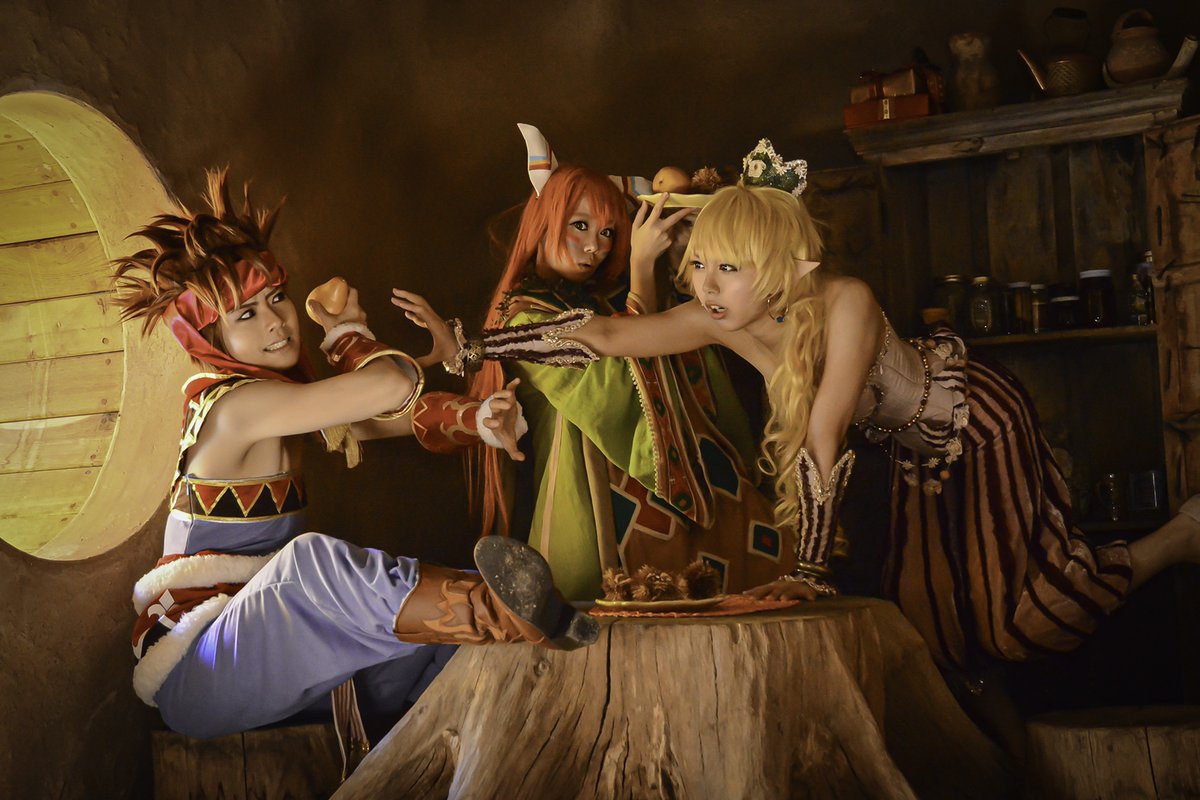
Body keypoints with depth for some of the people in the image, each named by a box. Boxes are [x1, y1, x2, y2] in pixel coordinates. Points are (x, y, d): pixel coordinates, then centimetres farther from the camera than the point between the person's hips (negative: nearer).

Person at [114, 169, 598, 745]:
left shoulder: (276, 389, 12)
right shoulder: (237, 404, -17)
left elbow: (385, 416, 12)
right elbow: (393, 385, -26)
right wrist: (346, 331, -4)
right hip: (194, 677, -10)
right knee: (311, 560, -37)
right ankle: (514, 613, -49)